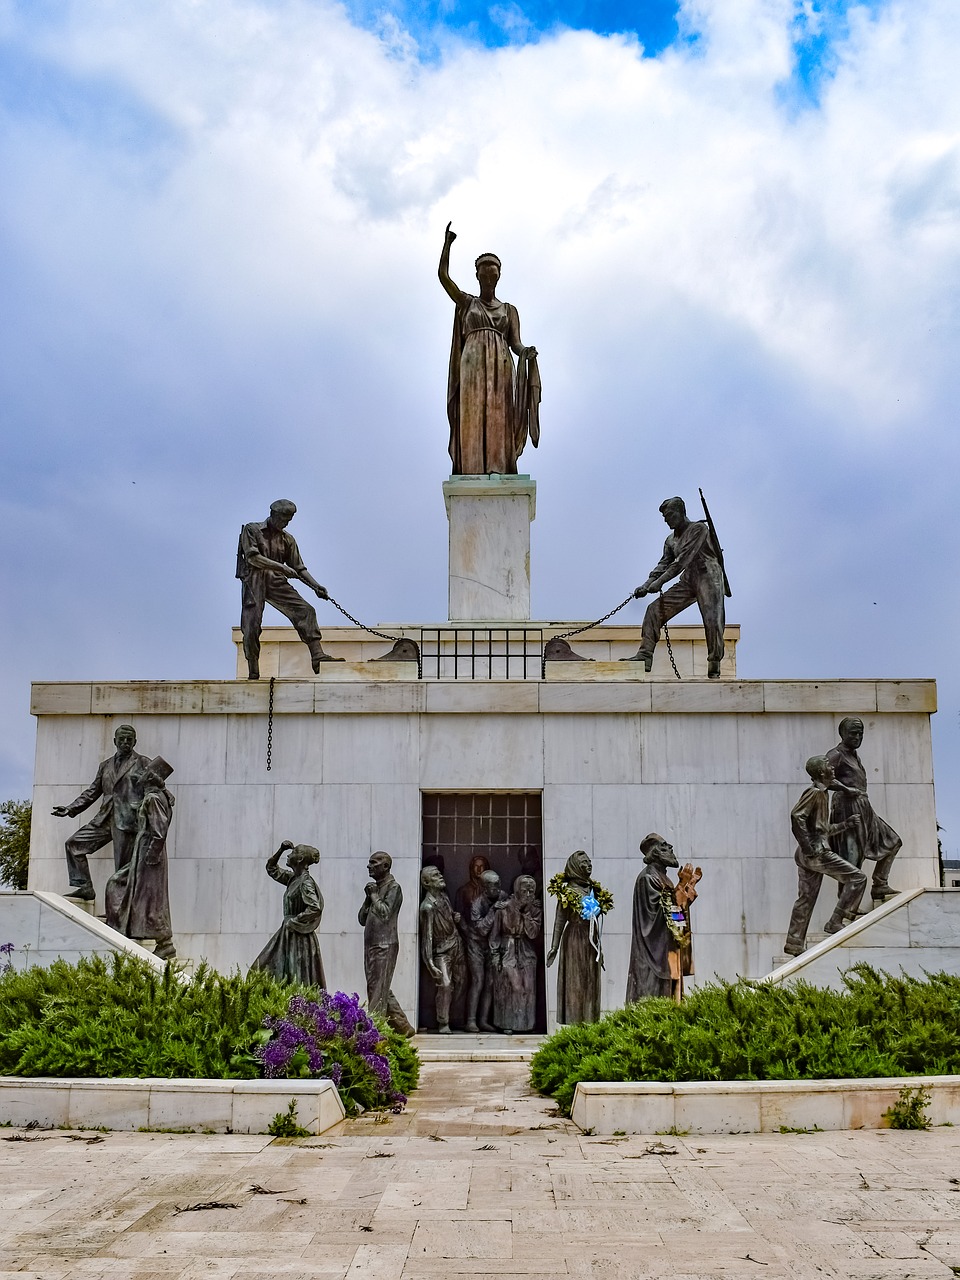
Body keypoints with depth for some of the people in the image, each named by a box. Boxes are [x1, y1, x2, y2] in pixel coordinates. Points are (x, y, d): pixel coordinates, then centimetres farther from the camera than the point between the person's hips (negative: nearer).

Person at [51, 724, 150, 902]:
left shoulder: (143, 763, 3)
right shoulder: (105, 766, 19)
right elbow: (92, 792, 19)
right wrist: (70, 809, 9)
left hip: (127, 820, -6)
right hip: (105, 819, 6)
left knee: (123, 868, -6)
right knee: (74, 843, 1)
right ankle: (83, 887, 5)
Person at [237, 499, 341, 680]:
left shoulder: (288, 539, 15)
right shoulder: (251, 530, 2)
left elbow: (299, 568, 13)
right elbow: (252, 557, -11)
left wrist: (316, 587, -2)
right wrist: (281, 567, -17)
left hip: (276, 582, 4)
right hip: (254, 581, -4)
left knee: (305, 610, -14)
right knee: (251, 625, -10)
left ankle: (317, 655, -22)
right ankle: (253, 673, 0)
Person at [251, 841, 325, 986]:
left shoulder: (306, 882, -16)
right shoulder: (292, 878, 10)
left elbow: (315, 908, -26)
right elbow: (271, 868, 23)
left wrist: (294, 921, -18)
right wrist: (281, 850, 9)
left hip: (300, 937, -9)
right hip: (288, 935, 9)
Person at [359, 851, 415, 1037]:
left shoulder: (393, 887, -6)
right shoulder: (375, 887, 18)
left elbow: (385, 913, -20)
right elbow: (362, 919, 17)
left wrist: (374, 895, -8)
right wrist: (368, 897, 3)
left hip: (385, 946, -9)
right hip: (370, 945, 9)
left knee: (378, 991, -9)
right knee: (381, 990, 12)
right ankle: (403, 1026, 21)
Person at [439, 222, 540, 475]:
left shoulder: (509, 310, 21)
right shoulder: (466, 302, 21)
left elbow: (515, 343, 7)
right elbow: (443, 275, 10)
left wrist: (526, 352, -15)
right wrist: (447, 242, 8)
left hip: (500, 368, 1)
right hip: (472, 367, 0)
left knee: (498, 423, -12)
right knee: (472, 422, -13)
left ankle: (498, 478, -20)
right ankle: (473, 478, -21)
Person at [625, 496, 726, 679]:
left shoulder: (699, 528, -6)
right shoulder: (671, 539, 18)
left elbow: (684, 559, -17)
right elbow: (664, 564, 12)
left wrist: (660, 582, -23)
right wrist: (647, 584, -7)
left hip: (708, 576, -7)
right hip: (688, 580, 7)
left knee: (712, 620, -18)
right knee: (655, 609, -8)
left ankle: (714, 670, -10)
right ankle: (645, 655, -14)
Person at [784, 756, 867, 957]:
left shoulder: (821, 794, 22)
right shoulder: (815, 792, -9)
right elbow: (796, 816, -22)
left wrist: (846, 824, 26)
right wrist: (808, 846, -22)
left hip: (807, 855, 10)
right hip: (817, 852, -10)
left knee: (806, 898, 10)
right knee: (857, 878, -5)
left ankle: (794, 944, 10)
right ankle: (835, 923, -6)